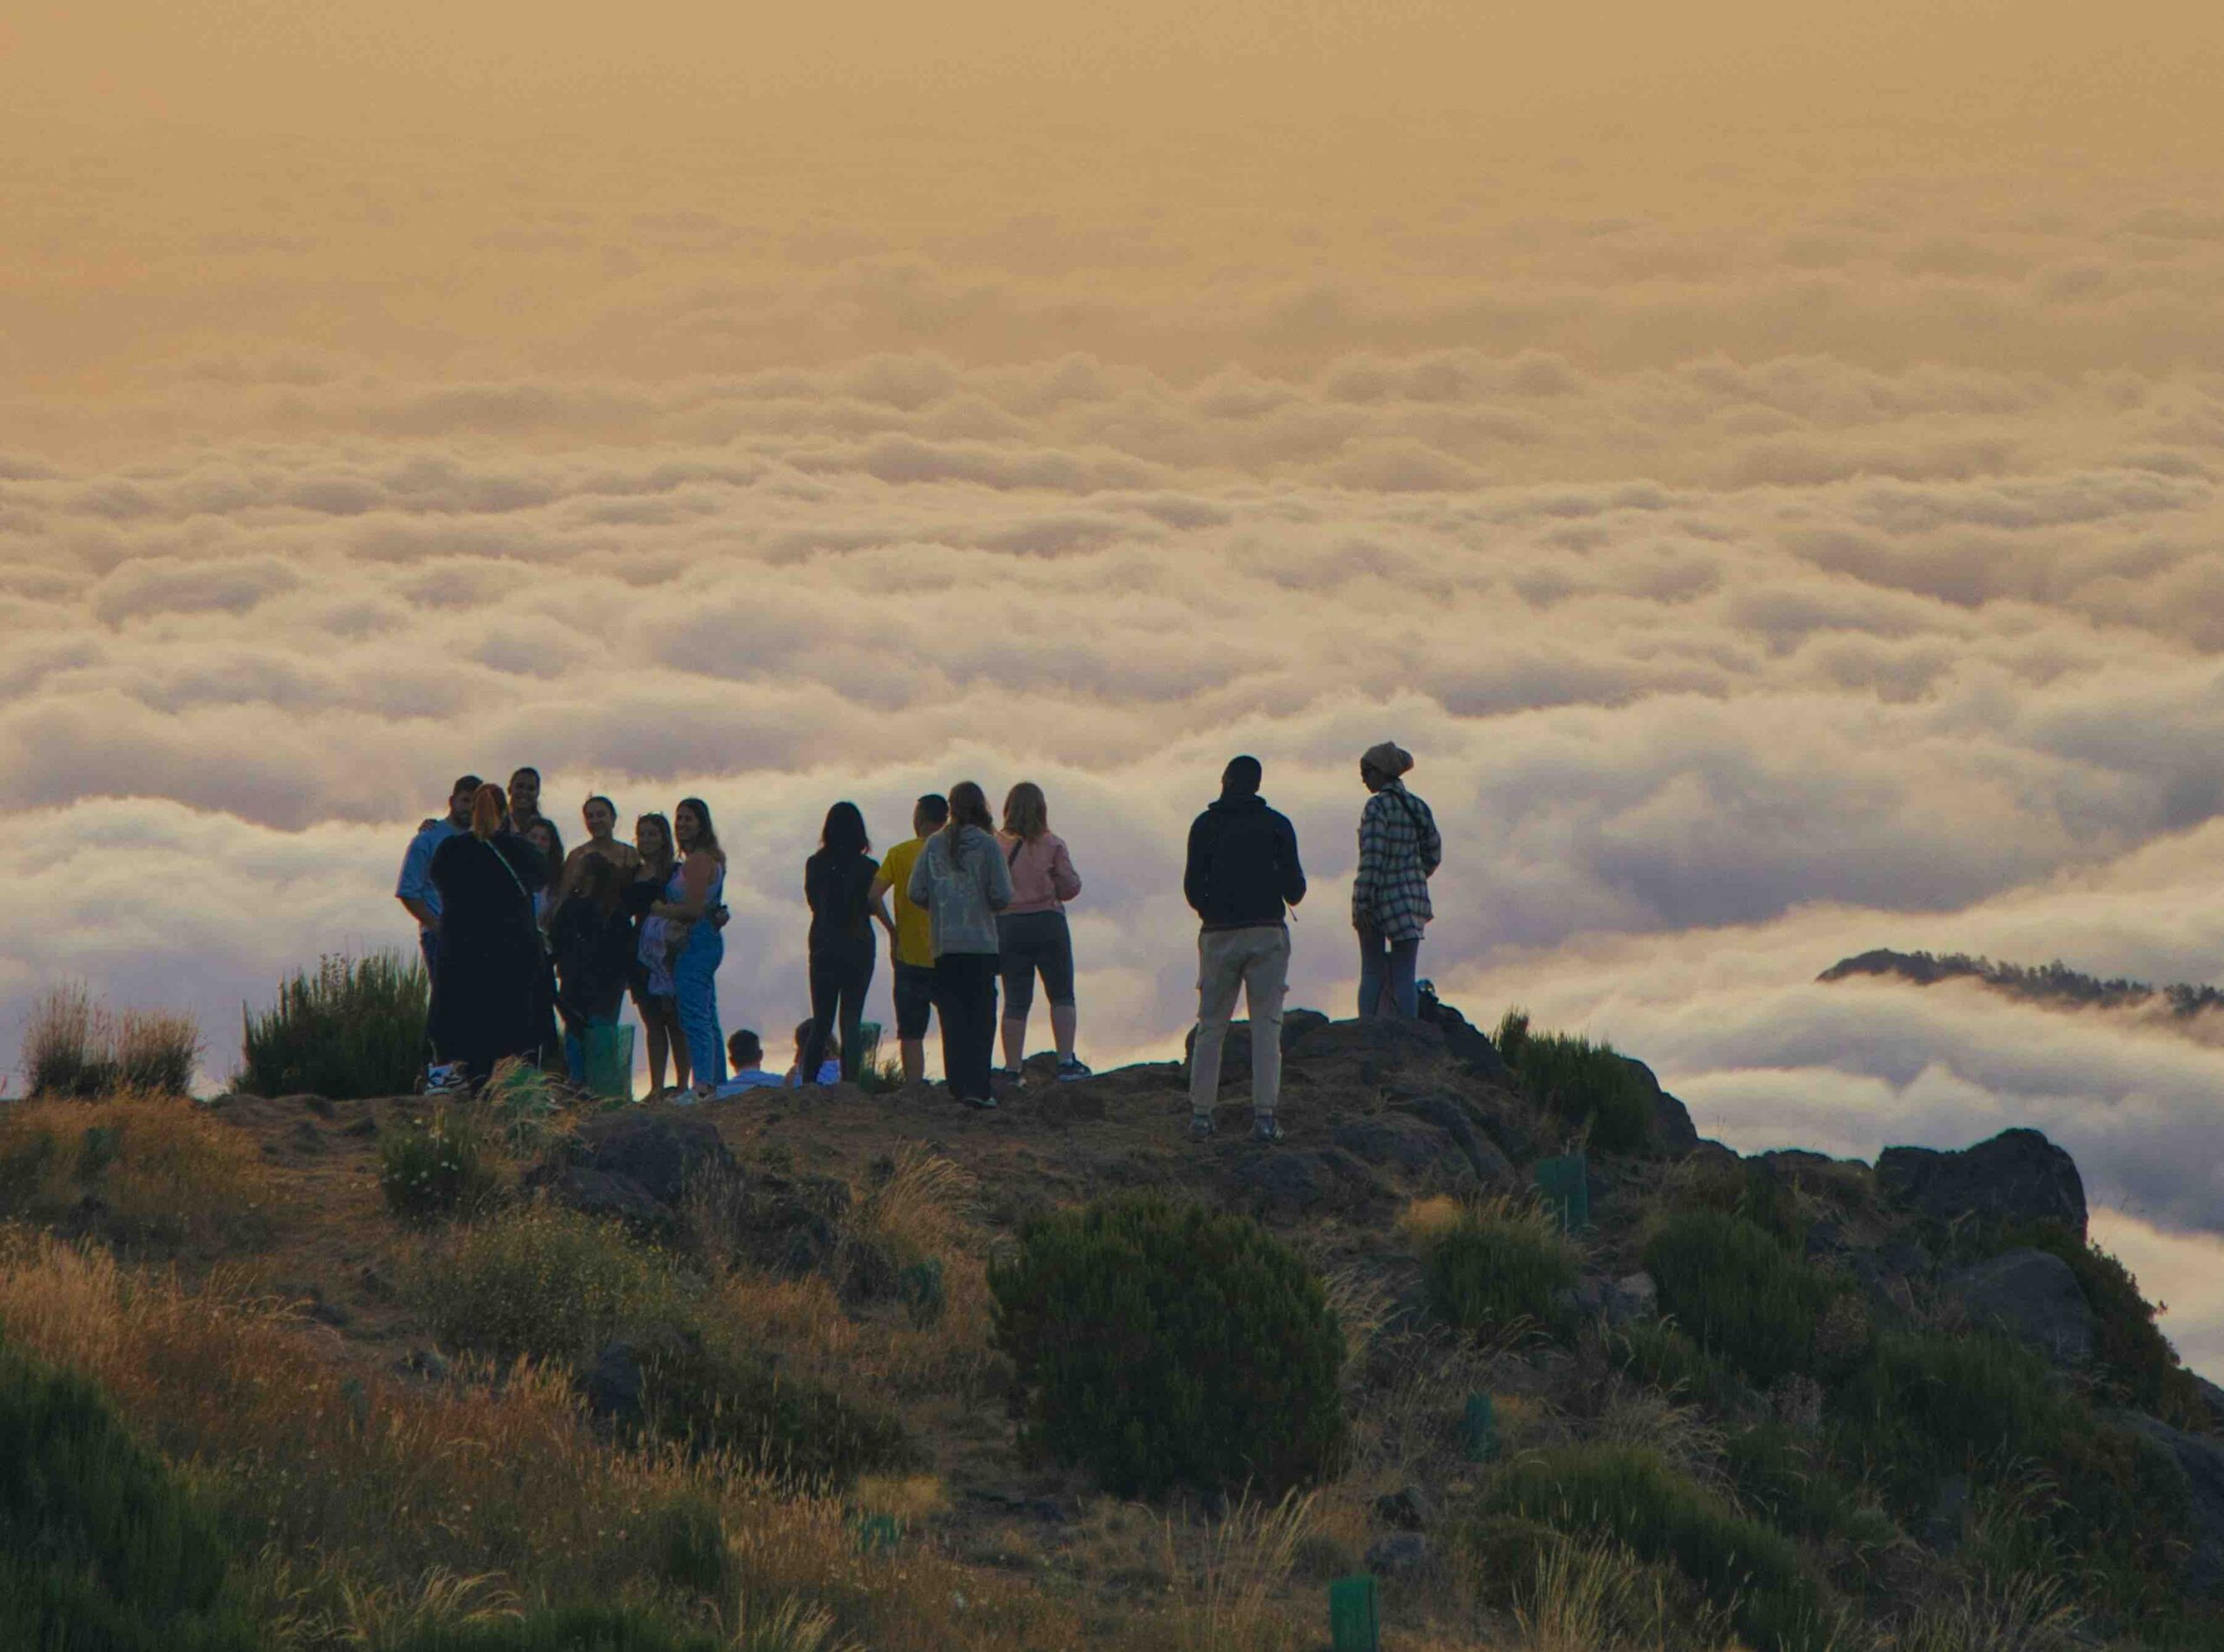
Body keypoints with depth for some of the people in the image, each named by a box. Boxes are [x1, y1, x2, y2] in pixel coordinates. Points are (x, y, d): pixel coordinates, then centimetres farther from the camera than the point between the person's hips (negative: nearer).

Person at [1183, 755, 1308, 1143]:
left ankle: (1200, 1114, 3)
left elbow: (1193, 886, 0)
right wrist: (1289, 897, 22)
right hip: (1267, 933, -1)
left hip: (1219, 936, 1)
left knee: (1210, 1026, 8)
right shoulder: (1276, 825, 1)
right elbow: (1294, 887, -1)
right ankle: (1264, 1115, -9)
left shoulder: (1205, 825, 2)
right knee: (1266, 1025, 0)